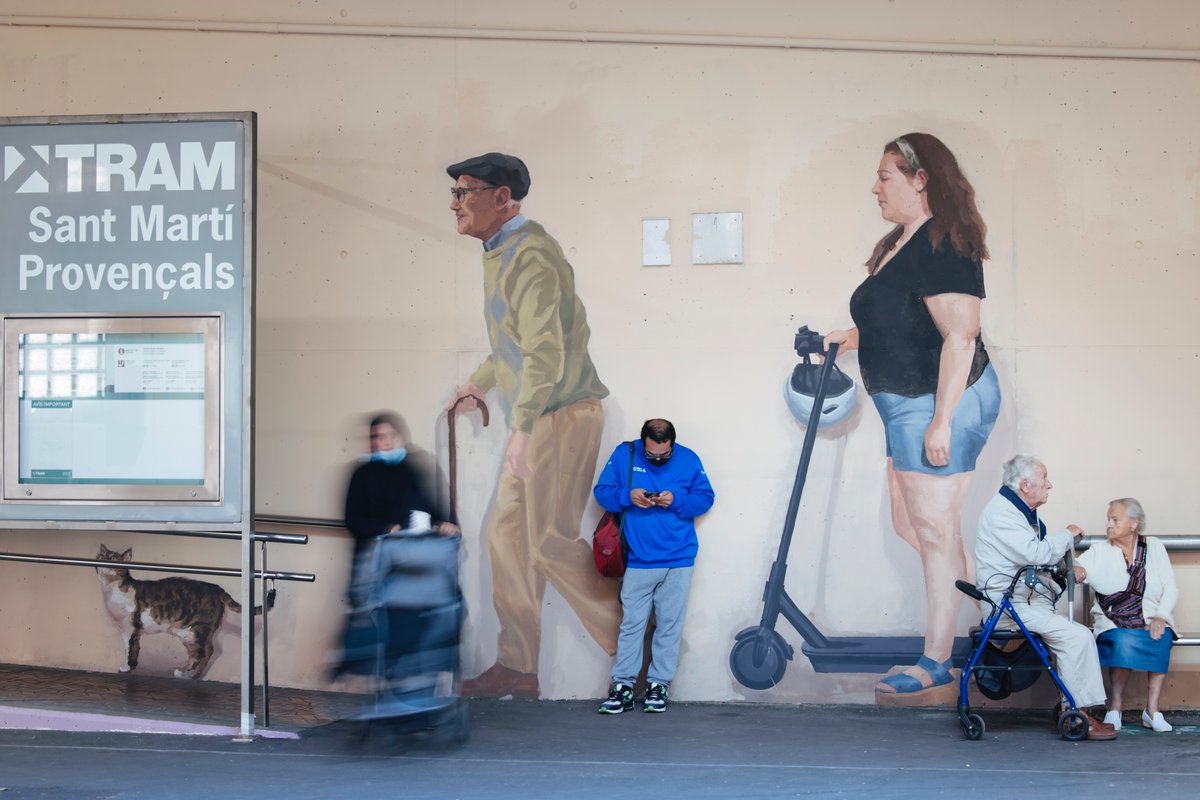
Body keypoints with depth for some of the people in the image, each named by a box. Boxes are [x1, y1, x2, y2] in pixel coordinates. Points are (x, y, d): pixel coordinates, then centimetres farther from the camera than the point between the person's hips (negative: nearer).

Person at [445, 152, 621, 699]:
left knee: (551, 541, -7)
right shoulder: (501, 253, 16)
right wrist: (480, 382, 33)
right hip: (535, 416, 10)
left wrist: (523, 427, -27)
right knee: (508, 535, 11)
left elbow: (544, 349, -25)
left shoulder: (530, 255, -17)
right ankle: (517, 667, 19)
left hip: (561, 415, -10)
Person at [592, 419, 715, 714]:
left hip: (678, 561, 1)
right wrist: (627, 496, -17)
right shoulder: (624, 455, -1)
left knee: (670, 624, 4)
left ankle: (658, 685, 13)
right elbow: (601, 491, 3)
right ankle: (622, 686, 6)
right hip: (638, 560, 0)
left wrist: (677, 500, -16)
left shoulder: (689, 460, 0)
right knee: (631, 623, 0)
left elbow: (706, 498, 2)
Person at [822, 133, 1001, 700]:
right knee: (907, 523, 17)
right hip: (908, 405, 10)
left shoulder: (943, 246, -18)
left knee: (934, 529, -3)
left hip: (943, 401, -10)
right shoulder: (901, 245, 13)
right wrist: (848, 339, 19)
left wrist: (942, 420, -26)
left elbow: (960, 335, -24)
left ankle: (936, 668, 8)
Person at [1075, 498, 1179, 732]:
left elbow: (1171, 587, 5)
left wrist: (1161, 616, -11)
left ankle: (1152, 710, -24)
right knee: (1123, 641, -33)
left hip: (1152, 621, 1)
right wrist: (1079, 570, -35)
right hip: (1113, 622, -1)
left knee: (1162, 638, -32)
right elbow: (1079, 568, -10)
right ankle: (1115, 706, -19)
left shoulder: (1154, 547, 10)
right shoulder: (1100, 551, 8)